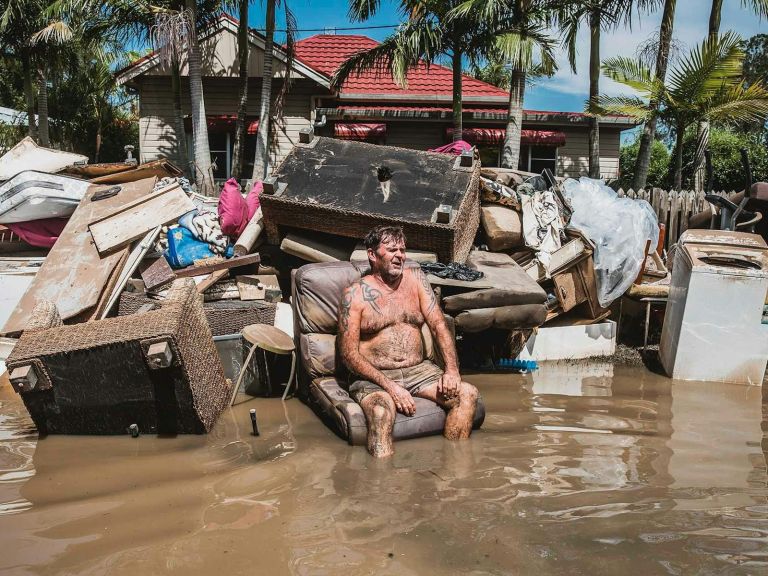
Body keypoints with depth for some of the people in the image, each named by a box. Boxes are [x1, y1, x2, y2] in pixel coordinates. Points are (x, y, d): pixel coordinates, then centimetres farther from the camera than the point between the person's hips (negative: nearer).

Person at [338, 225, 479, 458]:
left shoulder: (415, 278, 10)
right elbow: (349, 353, -9)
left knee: (467, 394, -16)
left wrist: (452, 370, -12)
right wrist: (390, 386, -20)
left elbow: (438, 325, 4)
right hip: (374, 377, -4)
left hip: (418, 370, 5)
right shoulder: (355, 294, -4)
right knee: (381, 411, -35)